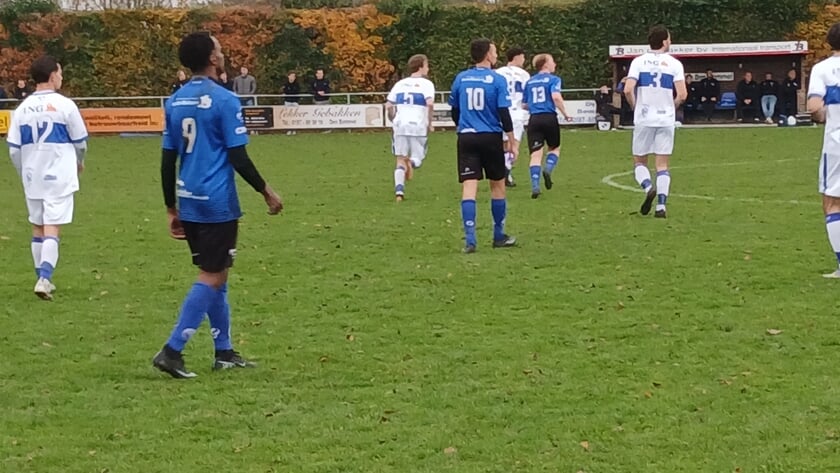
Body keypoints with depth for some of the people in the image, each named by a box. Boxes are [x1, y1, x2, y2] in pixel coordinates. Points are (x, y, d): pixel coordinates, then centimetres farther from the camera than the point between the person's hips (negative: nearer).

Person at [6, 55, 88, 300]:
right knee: (52, 228, -4)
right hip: (59, 178, -4)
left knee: (38, 228, 15)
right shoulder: (64, 105, -9)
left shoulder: (22, 108, 3)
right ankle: (44, 278, -16)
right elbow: (80, 141, 0)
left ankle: (43, 279, 20)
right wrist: (79, 162, 21)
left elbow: (14, 148, 5)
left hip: (32, 177, 4)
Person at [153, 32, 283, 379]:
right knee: (211, 278, -2)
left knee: (215, 275, 17)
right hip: (217, 204, -7)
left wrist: (172, 209, 15)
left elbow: (167, 160, 9)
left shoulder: (175, 102, 7)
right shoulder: (224, 101, -13)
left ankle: (224, 353, 21)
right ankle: (172, 351, -9)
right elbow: (238, 157, -13)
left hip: (189, 203, 7)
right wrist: (266, 192, -1)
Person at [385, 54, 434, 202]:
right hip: (418, 126, -3)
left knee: (401, 160, 10)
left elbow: (388, 106, 9)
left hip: (400, 126, 3)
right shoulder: (426, 84, 0)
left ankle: (399, 192, -5)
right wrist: (429, 123, -5)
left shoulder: (400, 84, 13)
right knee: (417, 159, 10)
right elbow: (430, 104, -16)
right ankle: (411, 162, -25)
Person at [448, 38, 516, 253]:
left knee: (469, 187, -4)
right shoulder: (497, 80, -6)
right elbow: (504, 113, -9)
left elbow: (454, 111, 13)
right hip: (491, 138, -2)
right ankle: (499, 236, 22)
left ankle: (470, 239, -13)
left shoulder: (460, 78, 5)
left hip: (466, 138, 2)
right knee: (498, 185, 14)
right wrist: (511, 141, -2)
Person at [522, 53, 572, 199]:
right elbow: (556, 97, -16)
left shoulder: (529, 82, 14)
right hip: (549, 118, -3)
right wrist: (565, 114, -6)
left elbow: (524, 105, 15)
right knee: (554, 148, 20)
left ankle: (535, 186, -15)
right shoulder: (553, 79, 0)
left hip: (534, 119, 3)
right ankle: (548, 169, -7)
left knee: (536, 154, -1)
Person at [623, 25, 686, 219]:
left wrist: (636, 106, 7)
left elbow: (628, 90, -12)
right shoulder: (674, 64, -1)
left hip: (643, 119, 0)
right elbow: (682, 95, -8)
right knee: (662, 165, 4)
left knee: (639, 160, 13)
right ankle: (661, 206, -4)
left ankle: (648, 188, -15)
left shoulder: (639, 61, -1)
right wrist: (671, 106, 12)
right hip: (666, 119, 0)